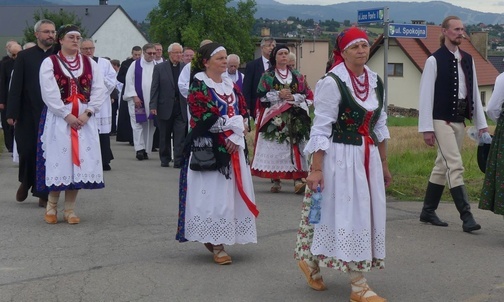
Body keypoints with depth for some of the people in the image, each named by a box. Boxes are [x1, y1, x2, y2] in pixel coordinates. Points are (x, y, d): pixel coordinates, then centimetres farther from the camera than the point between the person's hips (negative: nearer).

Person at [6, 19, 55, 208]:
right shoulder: (24, 56, 3)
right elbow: (16, 86, -1)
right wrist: (12, 113, -7)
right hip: (28, 114, 0)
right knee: (26, 151, 3)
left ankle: (43, 193, 11)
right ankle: (26, 182, 31)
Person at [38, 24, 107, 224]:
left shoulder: (90, 63, 10)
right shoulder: (49, 63, 0)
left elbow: (99, 90, 2)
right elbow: (49, 93, -9)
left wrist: (88, 112, -11)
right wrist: (67, 115, -15)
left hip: (84, 119, 3)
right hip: (58, 118, -3)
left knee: (78, 161, 1)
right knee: (58, 160, -3)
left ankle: (70, 209, 9)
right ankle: (52, 206, 12)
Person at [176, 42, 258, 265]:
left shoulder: (231, 85, 15)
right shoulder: (199, 85, -6)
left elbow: (243, 113, 11)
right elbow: (205, 119, -16)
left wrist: (237, 137, -6)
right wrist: (231, 128, -11)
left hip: (233, 147, 7)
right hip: (209, 148, -7)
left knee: (231, 193, 6)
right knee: (213, 193, -7)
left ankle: (215, 240, 16)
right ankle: (216, 245, -3)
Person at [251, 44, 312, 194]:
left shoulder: (297, 76, 14)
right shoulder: (267, 75, 7)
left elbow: (306, 95, 9)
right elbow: (261, 95, 0)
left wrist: (293, 97, -9)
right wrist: (278, 95, -10)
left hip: (294, 118, 1)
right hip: (274, 117, -1)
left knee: (295, 148, -9)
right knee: (274, 148, -6)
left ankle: (297, 179, -14)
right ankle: (275, 181, 0)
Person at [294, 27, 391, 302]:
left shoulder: (375, 81, 10)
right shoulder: (332, 82, -12)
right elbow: (321, 129, -12)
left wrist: (384, 164, 18)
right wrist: (315, 169, -15)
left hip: (368, 158, 8)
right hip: (340, 158, -8)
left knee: (367, 214, 11)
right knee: (348, 215, -4)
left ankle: (311, 260, 29)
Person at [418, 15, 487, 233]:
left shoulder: (467, 60, 10)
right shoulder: (435, 60, -8)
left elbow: (474, 92, 12)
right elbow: (426, 95, -9)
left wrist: (481, 123, 10)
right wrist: (426, 128, -12)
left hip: (459, 121, 7)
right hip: (442, 120, -7)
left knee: (442, 167, 13)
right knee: (455, 167, -12)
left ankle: (428, 212, 23)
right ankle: (466, 216, -12)